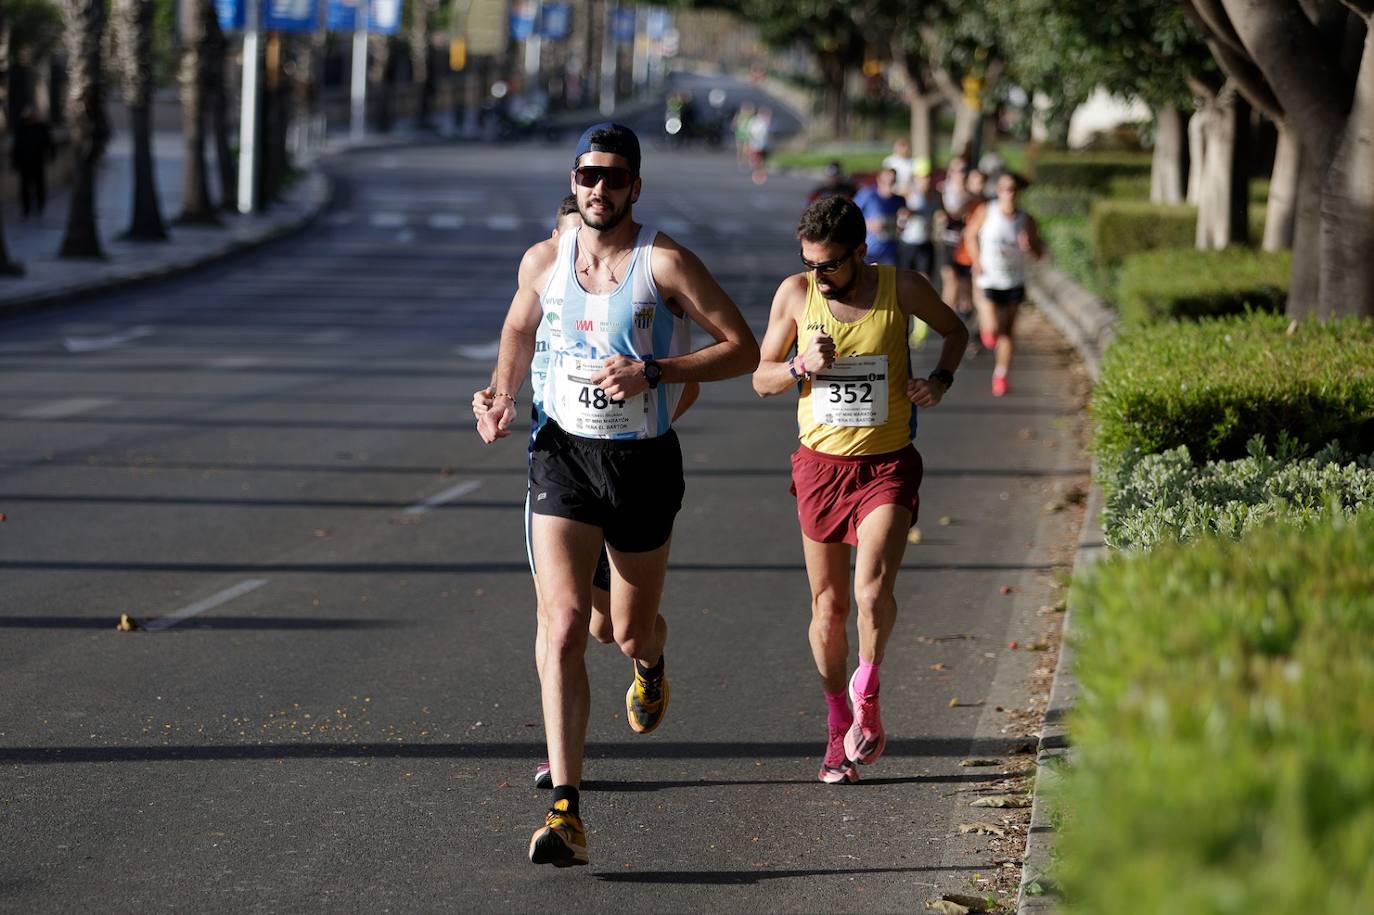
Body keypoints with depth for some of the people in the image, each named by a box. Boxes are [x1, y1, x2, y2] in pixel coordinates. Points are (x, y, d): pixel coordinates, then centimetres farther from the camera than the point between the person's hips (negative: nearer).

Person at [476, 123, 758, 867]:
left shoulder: (665, 263, -10)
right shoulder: (543, 262, 2)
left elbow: (743, 350, -10)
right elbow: (518, 330, 23)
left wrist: (651, 372, -21)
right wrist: (502, 396, 4)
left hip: (642, 462, -1)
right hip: (563, 455, 1)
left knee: (630, 631, 12)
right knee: (565, 626, -13)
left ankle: (650, 664, 54)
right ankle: (566, 809, -18)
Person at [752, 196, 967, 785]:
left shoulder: (902, 289, -7)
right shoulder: (796, 293, -4)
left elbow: (954, 330, 14)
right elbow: (762, 379, 5)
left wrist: (940, 380, -4)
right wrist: (802, 366, -16)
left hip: (887, 464, -2)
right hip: (821, 464, 2)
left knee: (873, 591, -22)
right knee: (829, 607, 8)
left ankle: (866, 698, 2)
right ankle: (839, 728, 26)